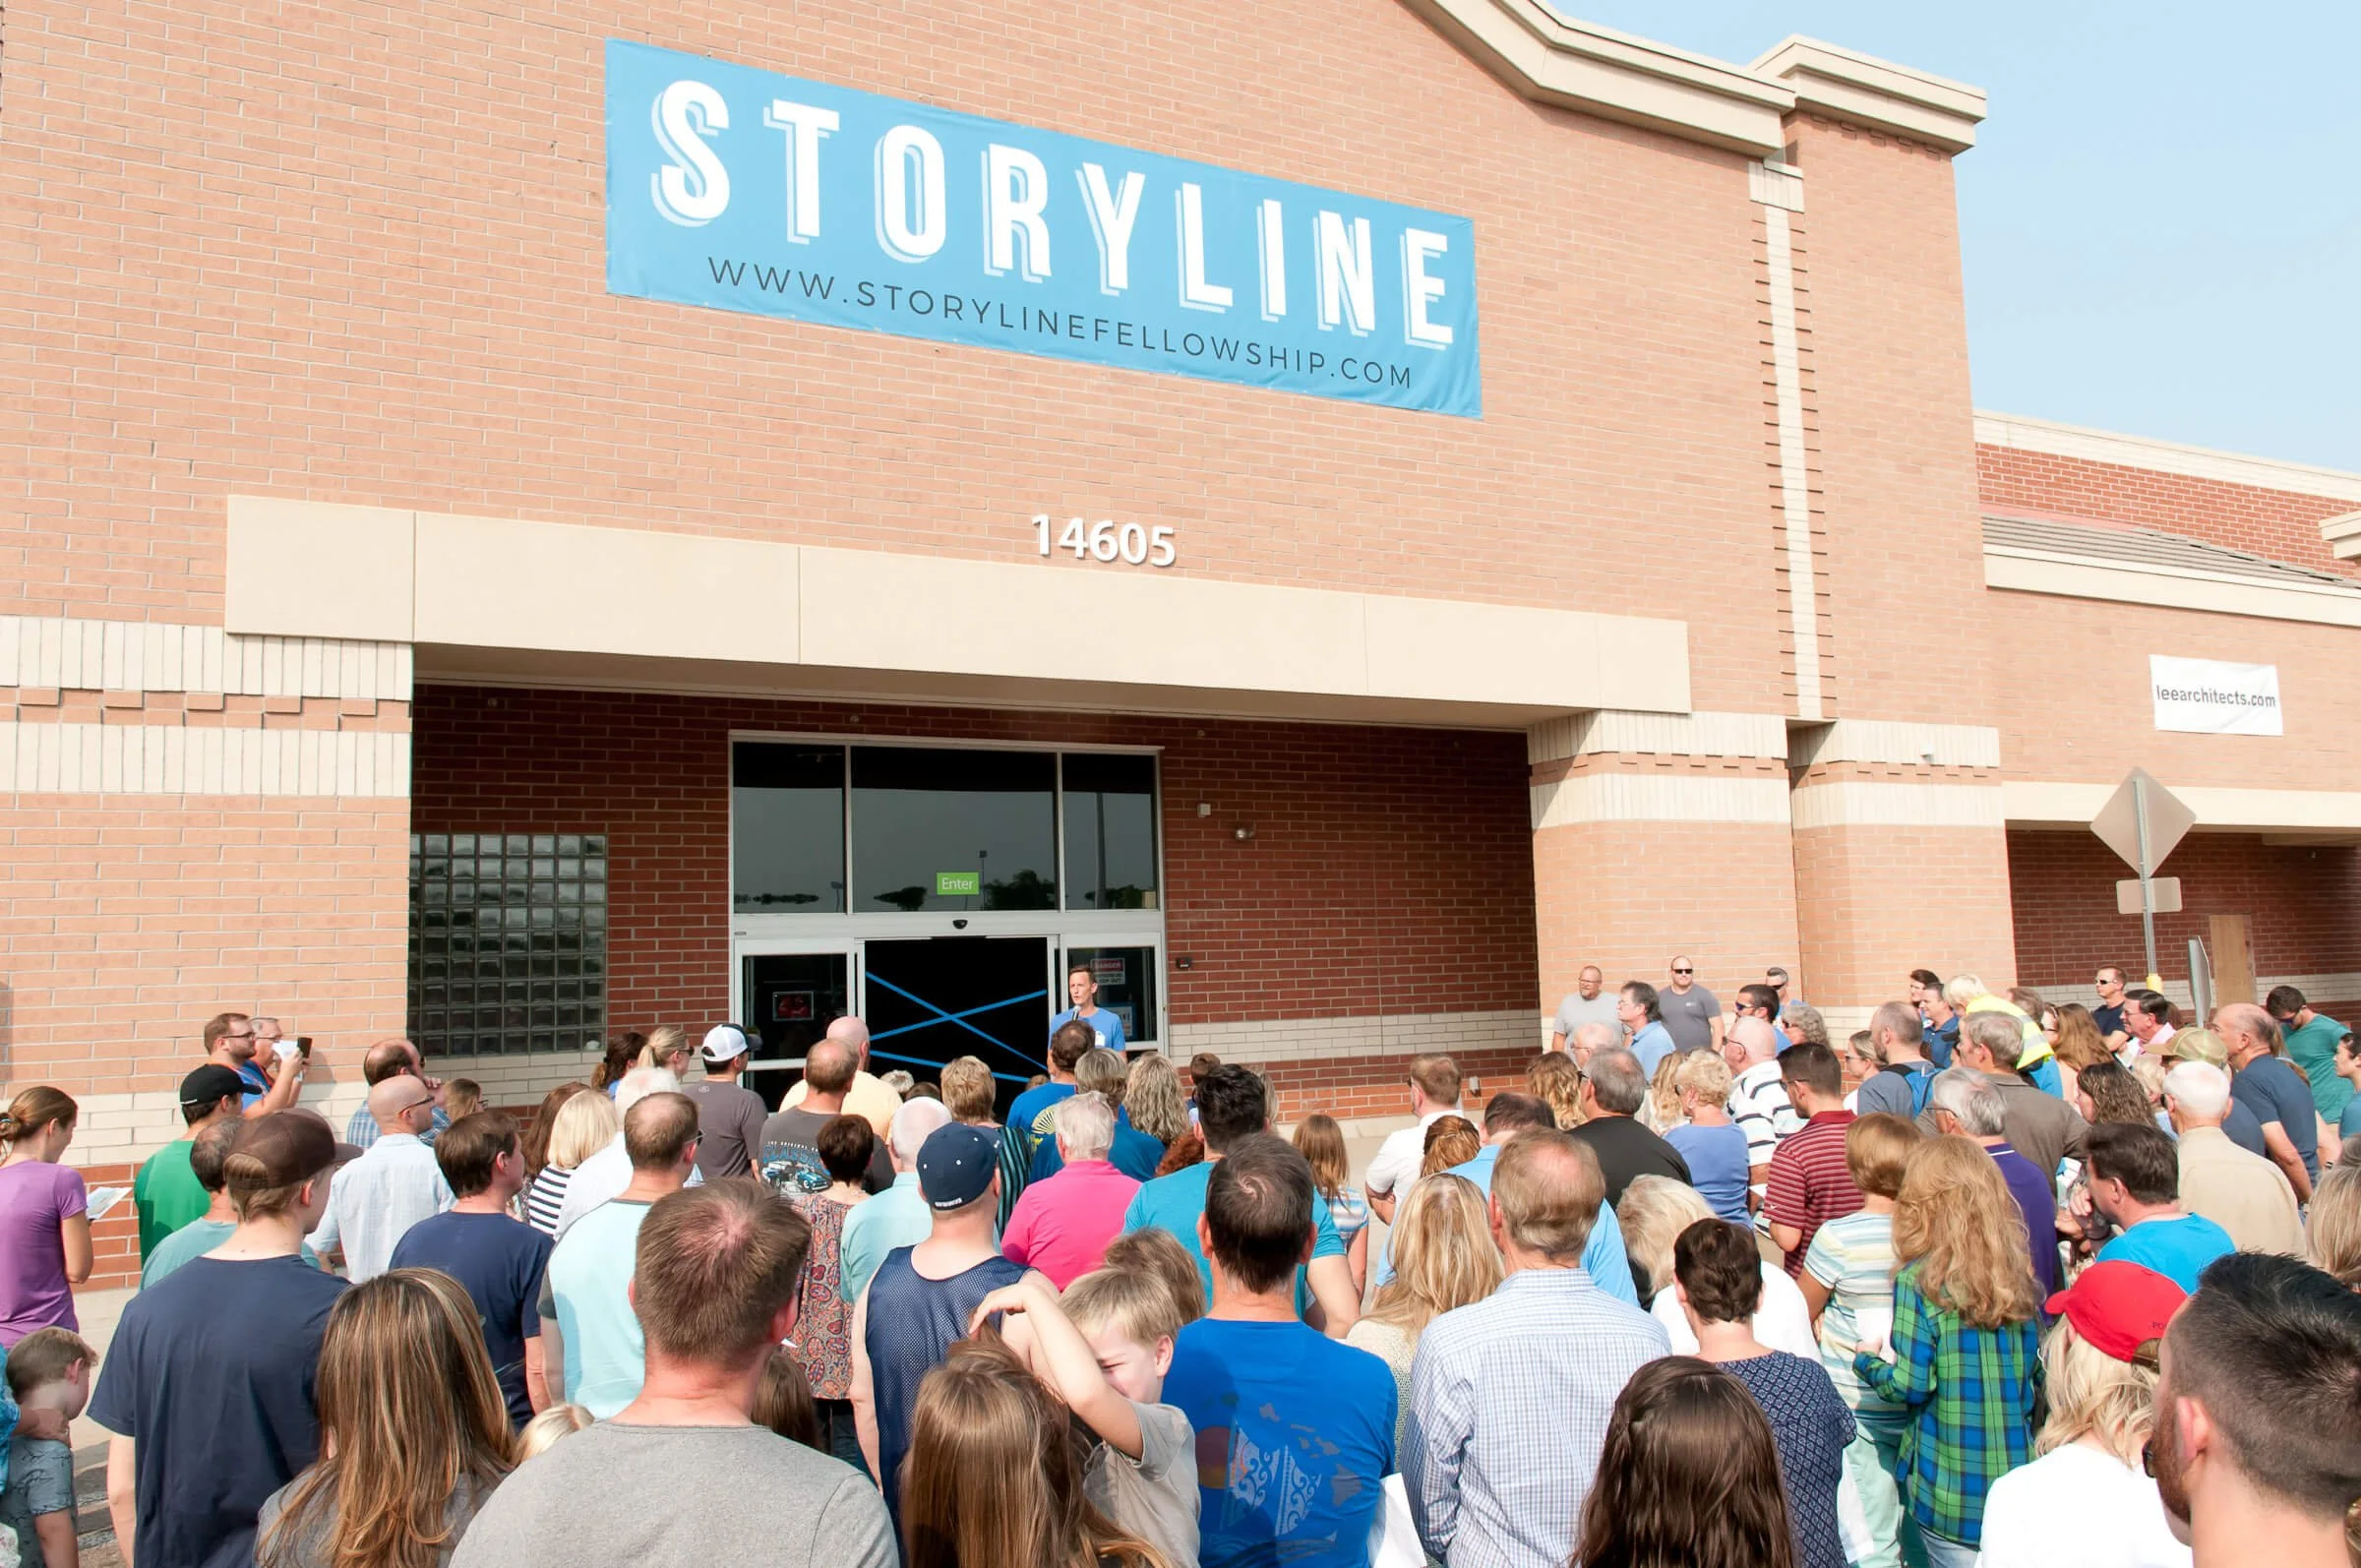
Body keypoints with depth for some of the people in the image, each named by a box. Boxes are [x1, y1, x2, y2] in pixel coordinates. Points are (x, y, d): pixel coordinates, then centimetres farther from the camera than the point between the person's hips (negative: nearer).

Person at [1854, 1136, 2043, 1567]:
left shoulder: (1919, 1280, -15)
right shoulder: (2018, 1274, 1)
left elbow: (1910, 1385, -15)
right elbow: (2036, 1370, 10)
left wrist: (1867, 1360, 4)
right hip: (2019, 1483, 5)